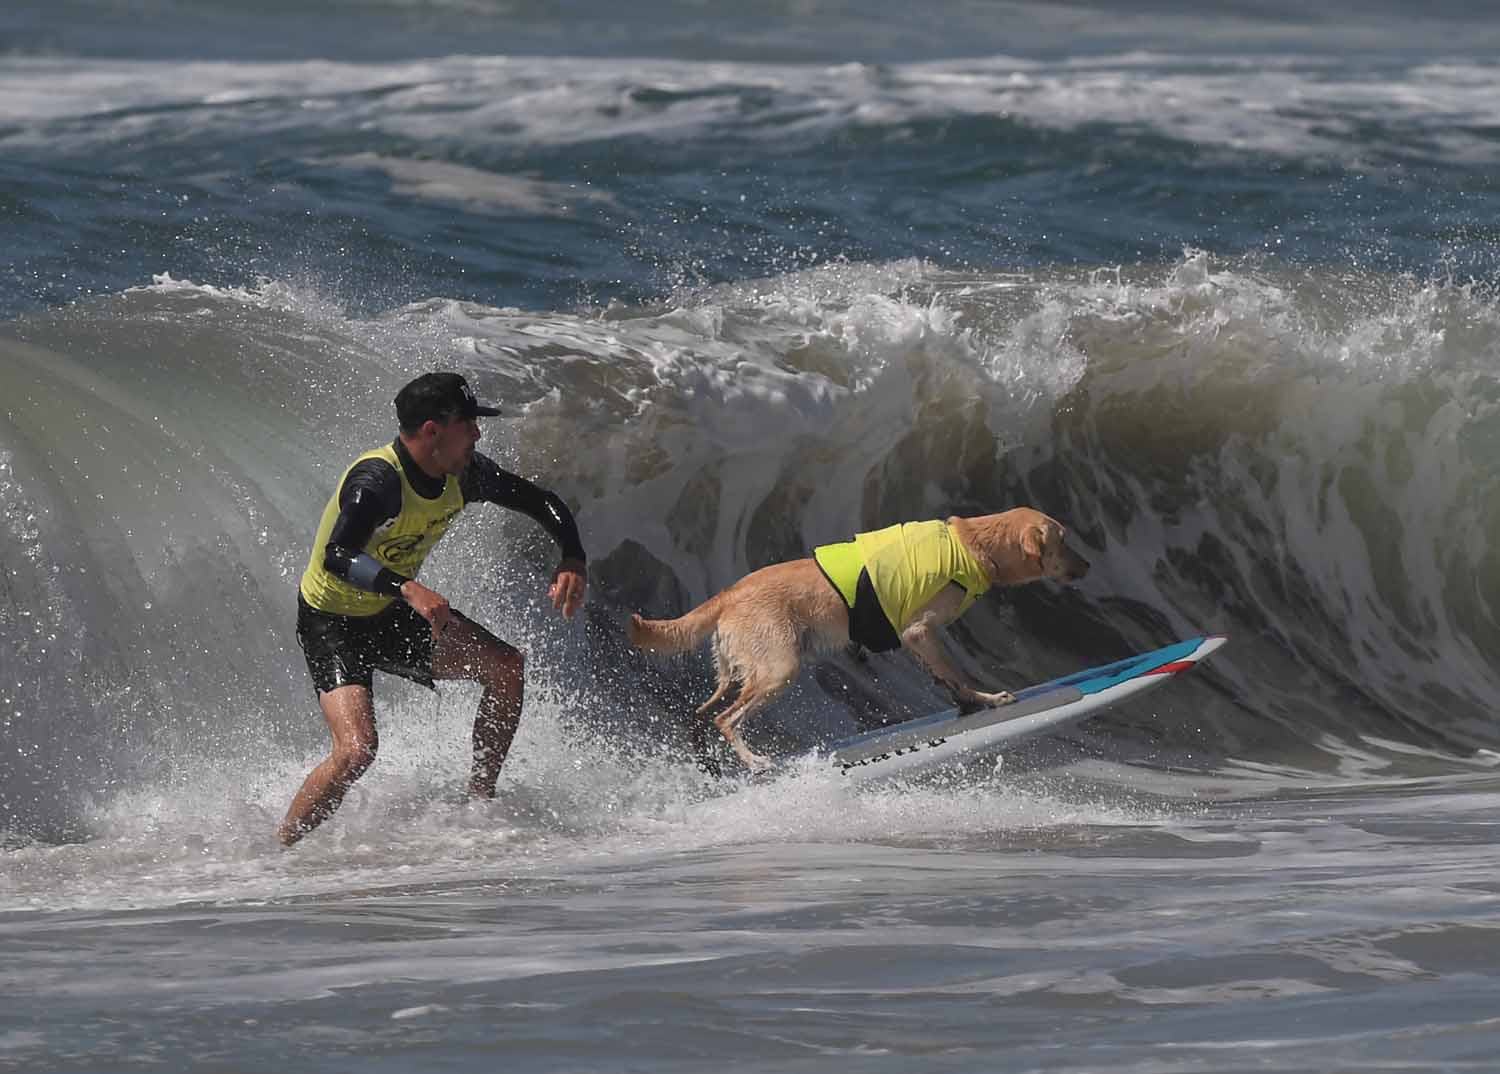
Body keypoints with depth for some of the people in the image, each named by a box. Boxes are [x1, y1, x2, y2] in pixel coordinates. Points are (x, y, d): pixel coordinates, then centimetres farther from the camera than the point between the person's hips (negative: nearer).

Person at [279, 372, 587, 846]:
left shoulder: (463, 474, -9)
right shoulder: (377, 481, -33)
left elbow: (541, 502, 4)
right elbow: (337, 557, -48)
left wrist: (572, 560, -14)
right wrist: (409, 589, -61)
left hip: (393, 613, 8)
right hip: (332, 624, -8)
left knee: (506, 667, -1)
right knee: (356, 751, -25)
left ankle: (479, 803, 11)